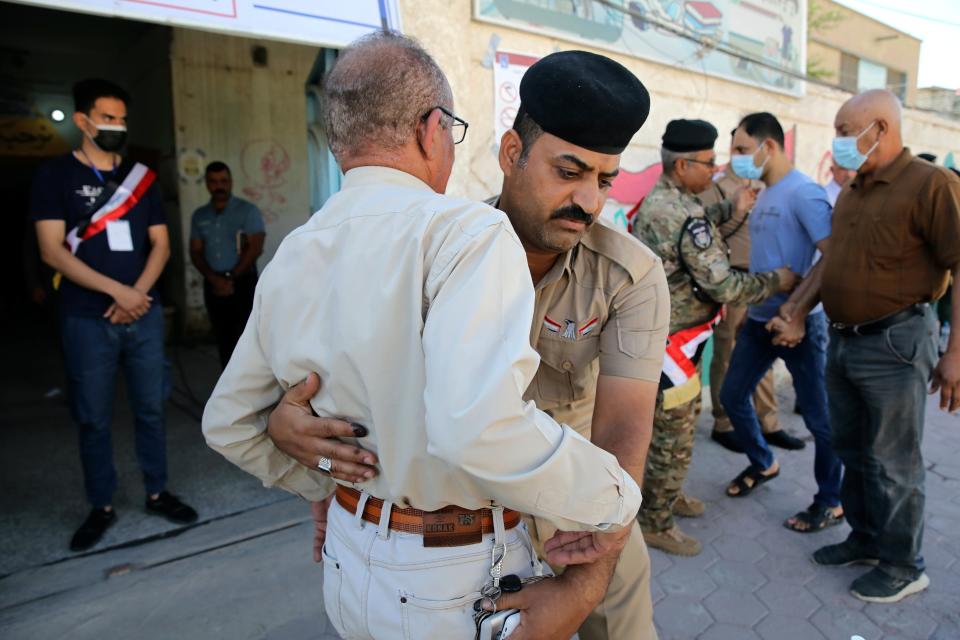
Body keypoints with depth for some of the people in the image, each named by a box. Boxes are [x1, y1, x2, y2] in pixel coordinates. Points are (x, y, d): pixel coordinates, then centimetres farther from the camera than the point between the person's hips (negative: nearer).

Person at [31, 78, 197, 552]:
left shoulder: (142, 177, 10)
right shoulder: (55, 175, 1)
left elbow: (160, 244, 7)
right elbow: (52, 251, -8)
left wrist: (137, 293, -8)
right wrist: (116, 290, -16)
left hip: (144, 314, 3)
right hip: (87, 319, -2)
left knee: (150, 408, 9)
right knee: (92, 418, 6)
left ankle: (157, 493, 23)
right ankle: (102, 507, 20)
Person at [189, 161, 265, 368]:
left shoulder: (248, 210, -1)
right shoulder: (199, 216, 12)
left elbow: (255, 248, -8)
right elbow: (195, 252, 9)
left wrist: (231, 278, -10)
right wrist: (214, 279, -8)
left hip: (243, 282, -4)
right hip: (213, 285, 4)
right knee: (223, 340, 7)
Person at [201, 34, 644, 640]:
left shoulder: (289, 258, -2)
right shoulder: (465, 231, -23)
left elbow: (228, 423, 7)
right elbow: (477, 425, -39)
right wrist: (615, 498, -23)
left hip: (350, 563, 6)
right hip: (454, 583, -5)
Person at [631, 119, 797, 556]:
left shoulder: (657, 200, 6)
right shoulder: (684, 215, -24)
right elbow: (723, 286, -23)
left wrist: (729, 209, 17)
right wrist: (776, 281, -7)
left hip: (660, 332, 10)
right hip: (671, 342, -10)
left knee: (682, 420, 25)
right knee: (674, 436, 4)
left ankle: (666, 494, 42)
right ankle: (654, 522, 20)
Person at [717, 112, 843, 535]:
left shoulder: (803, 193, -15)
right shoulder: (765, 195, 11)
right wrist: (747, 303, 11)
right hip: (759, 320, 9)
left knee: (818, 416, 5)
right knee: (732, 396, 15)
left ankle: (831, 502, 23)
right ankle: (763, 464, 38)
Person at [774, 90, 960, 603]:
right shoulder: (850, 193, 11)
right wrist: (799, 308, 6)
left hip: (894, 344, -8)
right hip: (842, 339, 8)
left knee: (892, 463, 5)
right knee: (852, 450, 19)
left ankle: (903, 566, 24)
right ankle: (865, 538, 37)